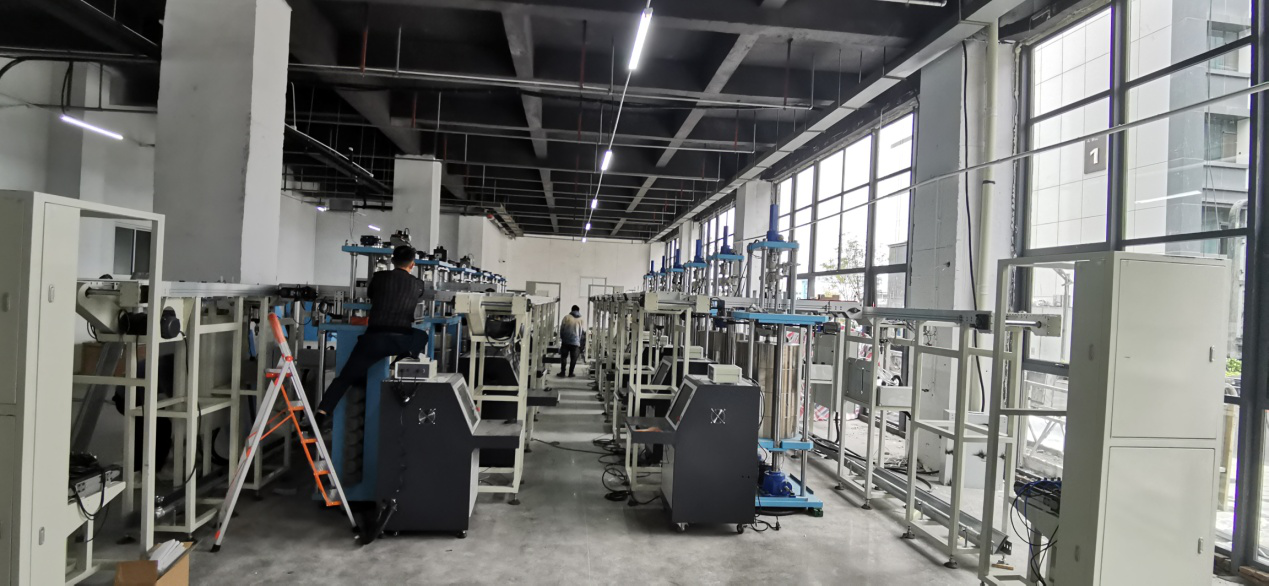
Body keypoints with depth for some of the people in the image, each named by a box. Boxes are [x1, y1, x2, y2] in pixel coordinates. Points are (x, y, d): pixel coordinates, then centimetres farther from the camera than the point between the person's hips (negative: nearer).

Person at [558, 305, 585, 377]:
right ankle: (570, 373, 5)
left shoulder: (566, 317, 1)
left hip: (566, 340, 0)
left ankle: (562, 372, 4)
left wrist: (562, 338, 15)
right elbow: (581, 332, 6)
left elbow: (561, 329, 2)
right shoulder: (580, 319, 5)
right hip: (575, 341, 0)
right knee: (573, 358, 6)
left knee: (564, 356, 9)